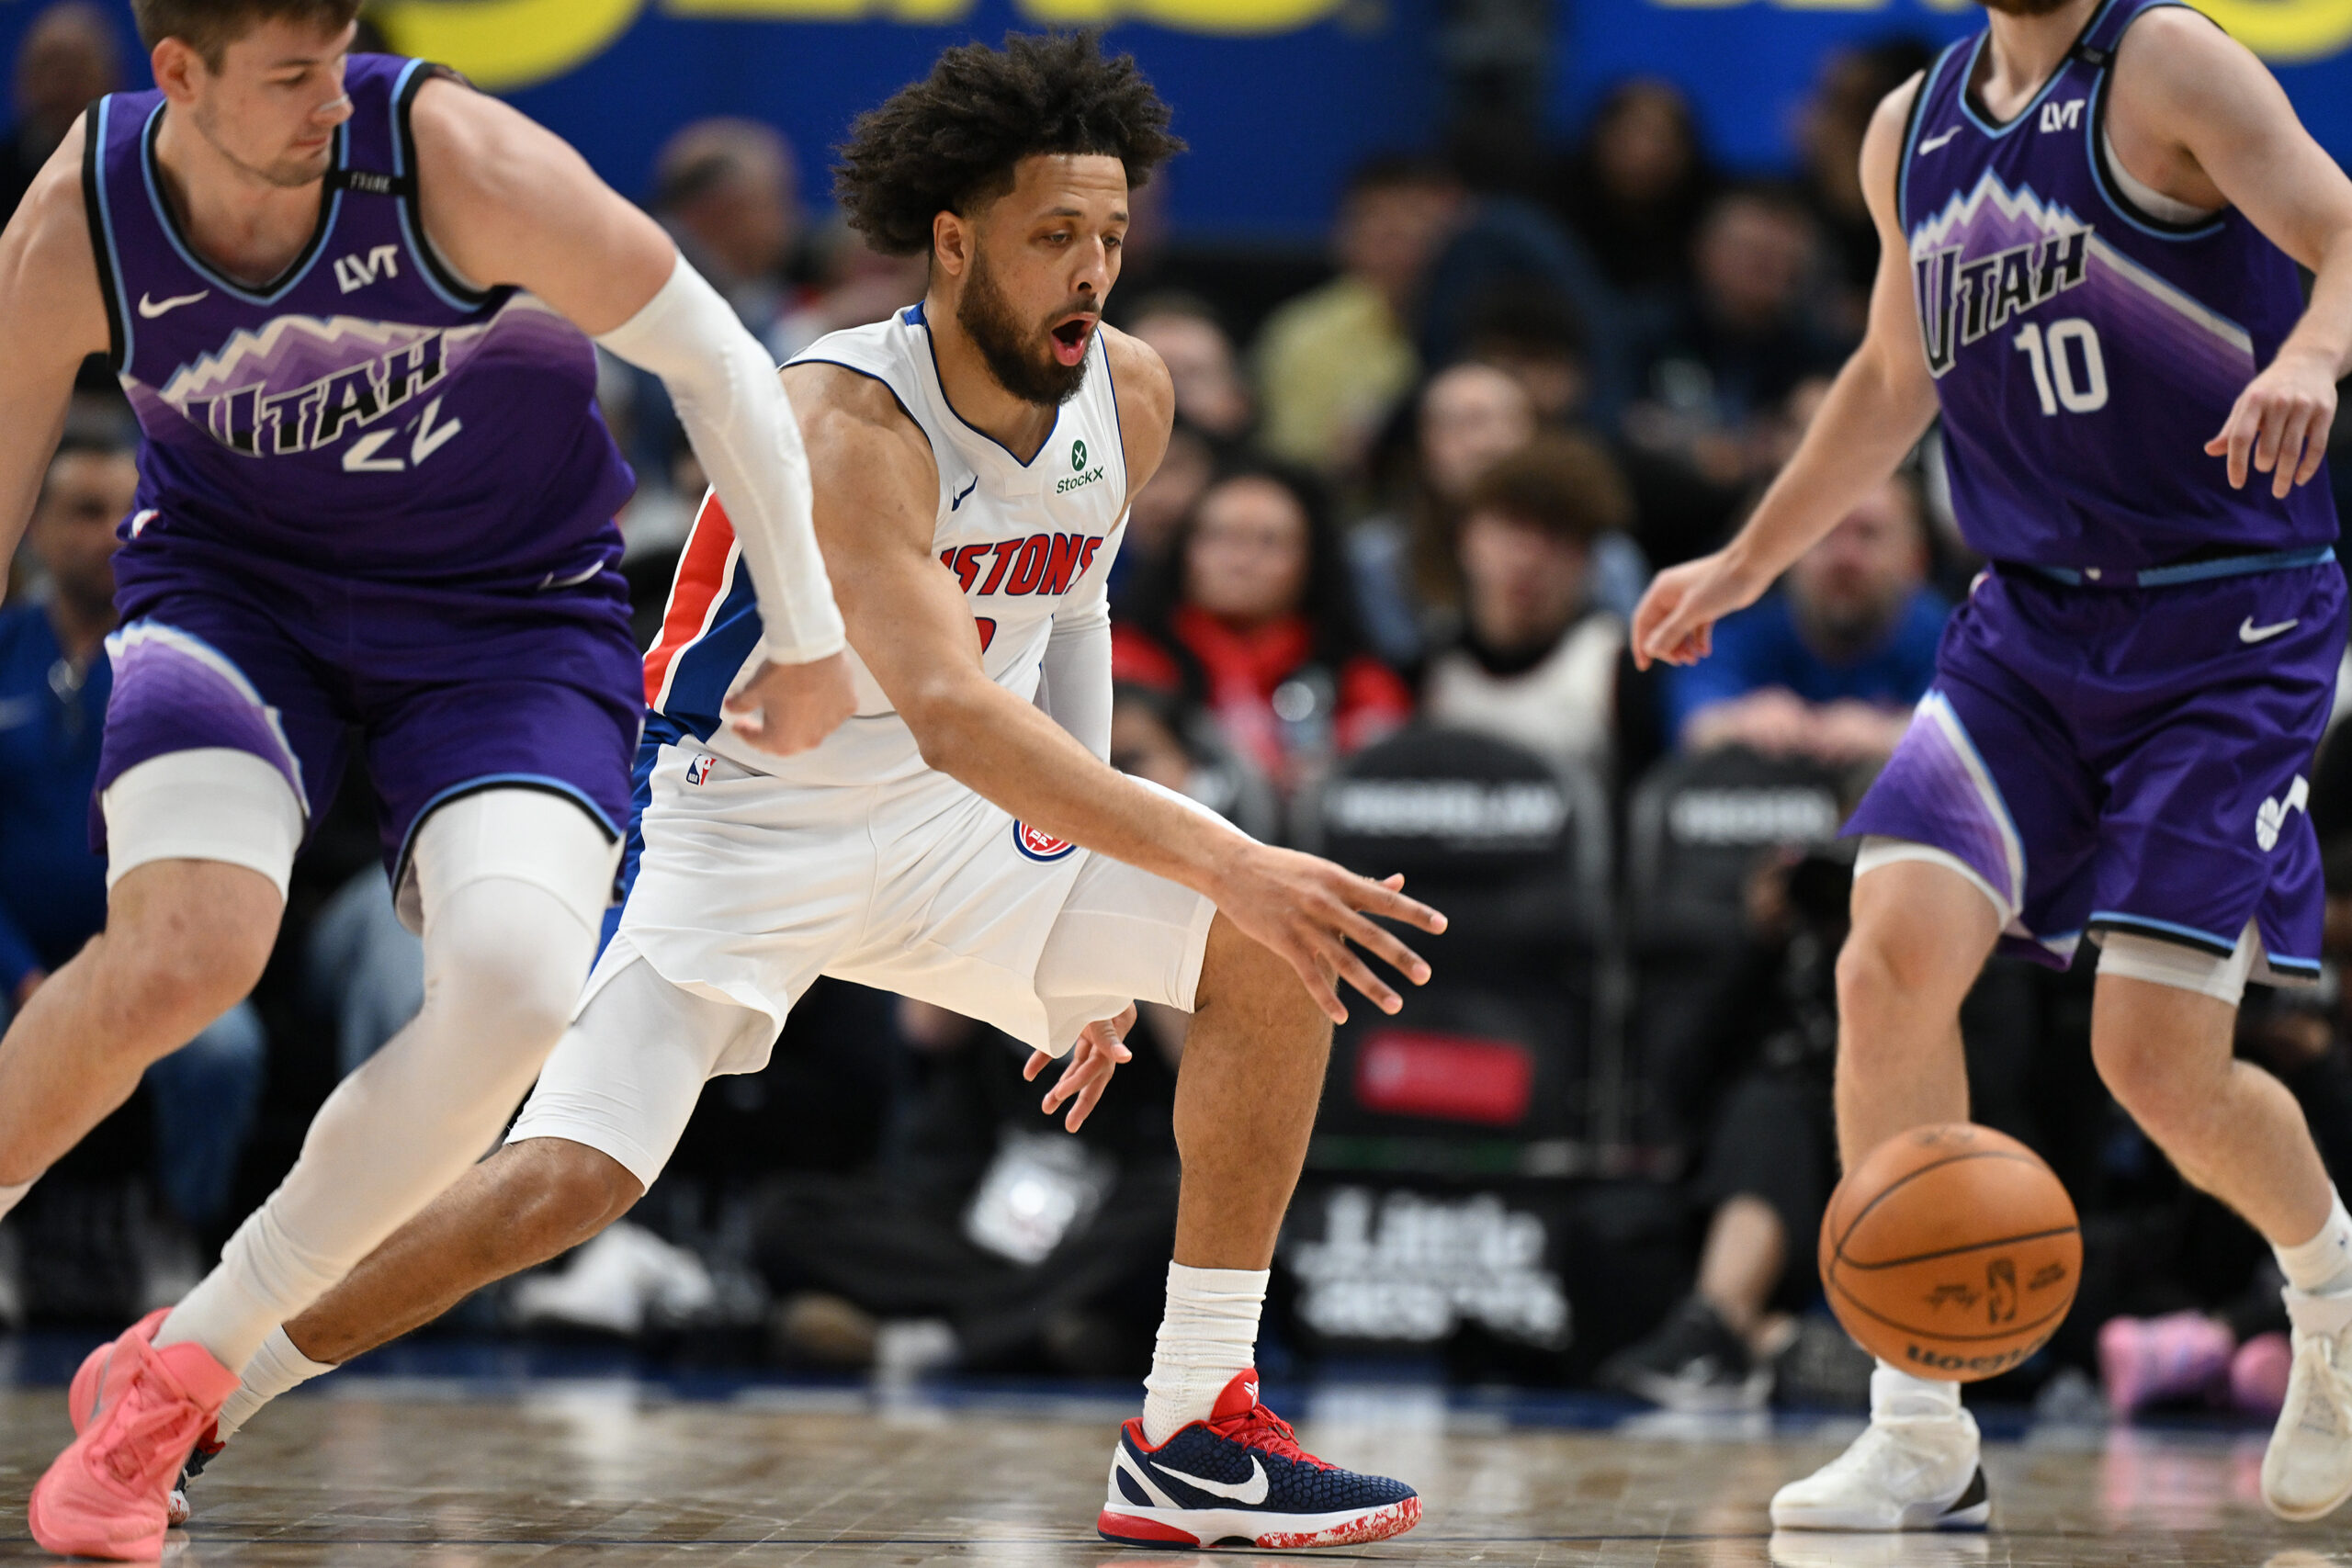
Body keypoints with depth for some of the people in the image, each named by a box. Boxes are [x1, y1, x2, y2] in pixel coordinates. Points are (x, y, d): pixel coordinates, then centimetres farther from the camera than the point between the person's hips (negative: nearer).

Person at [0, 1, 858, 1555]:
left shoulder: (455, 159, -24)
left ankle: (177, 1369, -9)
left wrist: (808, 637, -4)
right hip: (231, 584, 0)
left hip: (507, 620, 0)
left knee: (513, 987, -27)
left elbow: (712, 360, -11)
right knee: (180, 950, -30)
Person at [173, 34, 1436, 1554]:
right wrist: (1215, 859, -50)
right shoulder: (850, 424, -28)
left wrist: (1085, 938, 15)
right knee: (566, 1183, -19)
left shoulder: (1129, 397, -5)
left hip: (949, 835, 6)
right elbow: (950, 708, -42)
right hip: (741, 822, -6)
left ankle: (1194, 1436, -6)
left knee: (1277, 956, -11)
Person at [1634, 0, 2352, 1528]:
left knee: (2159, 1056, -10)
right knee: (1893, 953, -15)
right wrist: (1743, 566, 34)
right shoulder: (1912, 132, 12)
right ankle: (1921, 1443, -8)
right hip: (2030, 619, 6)